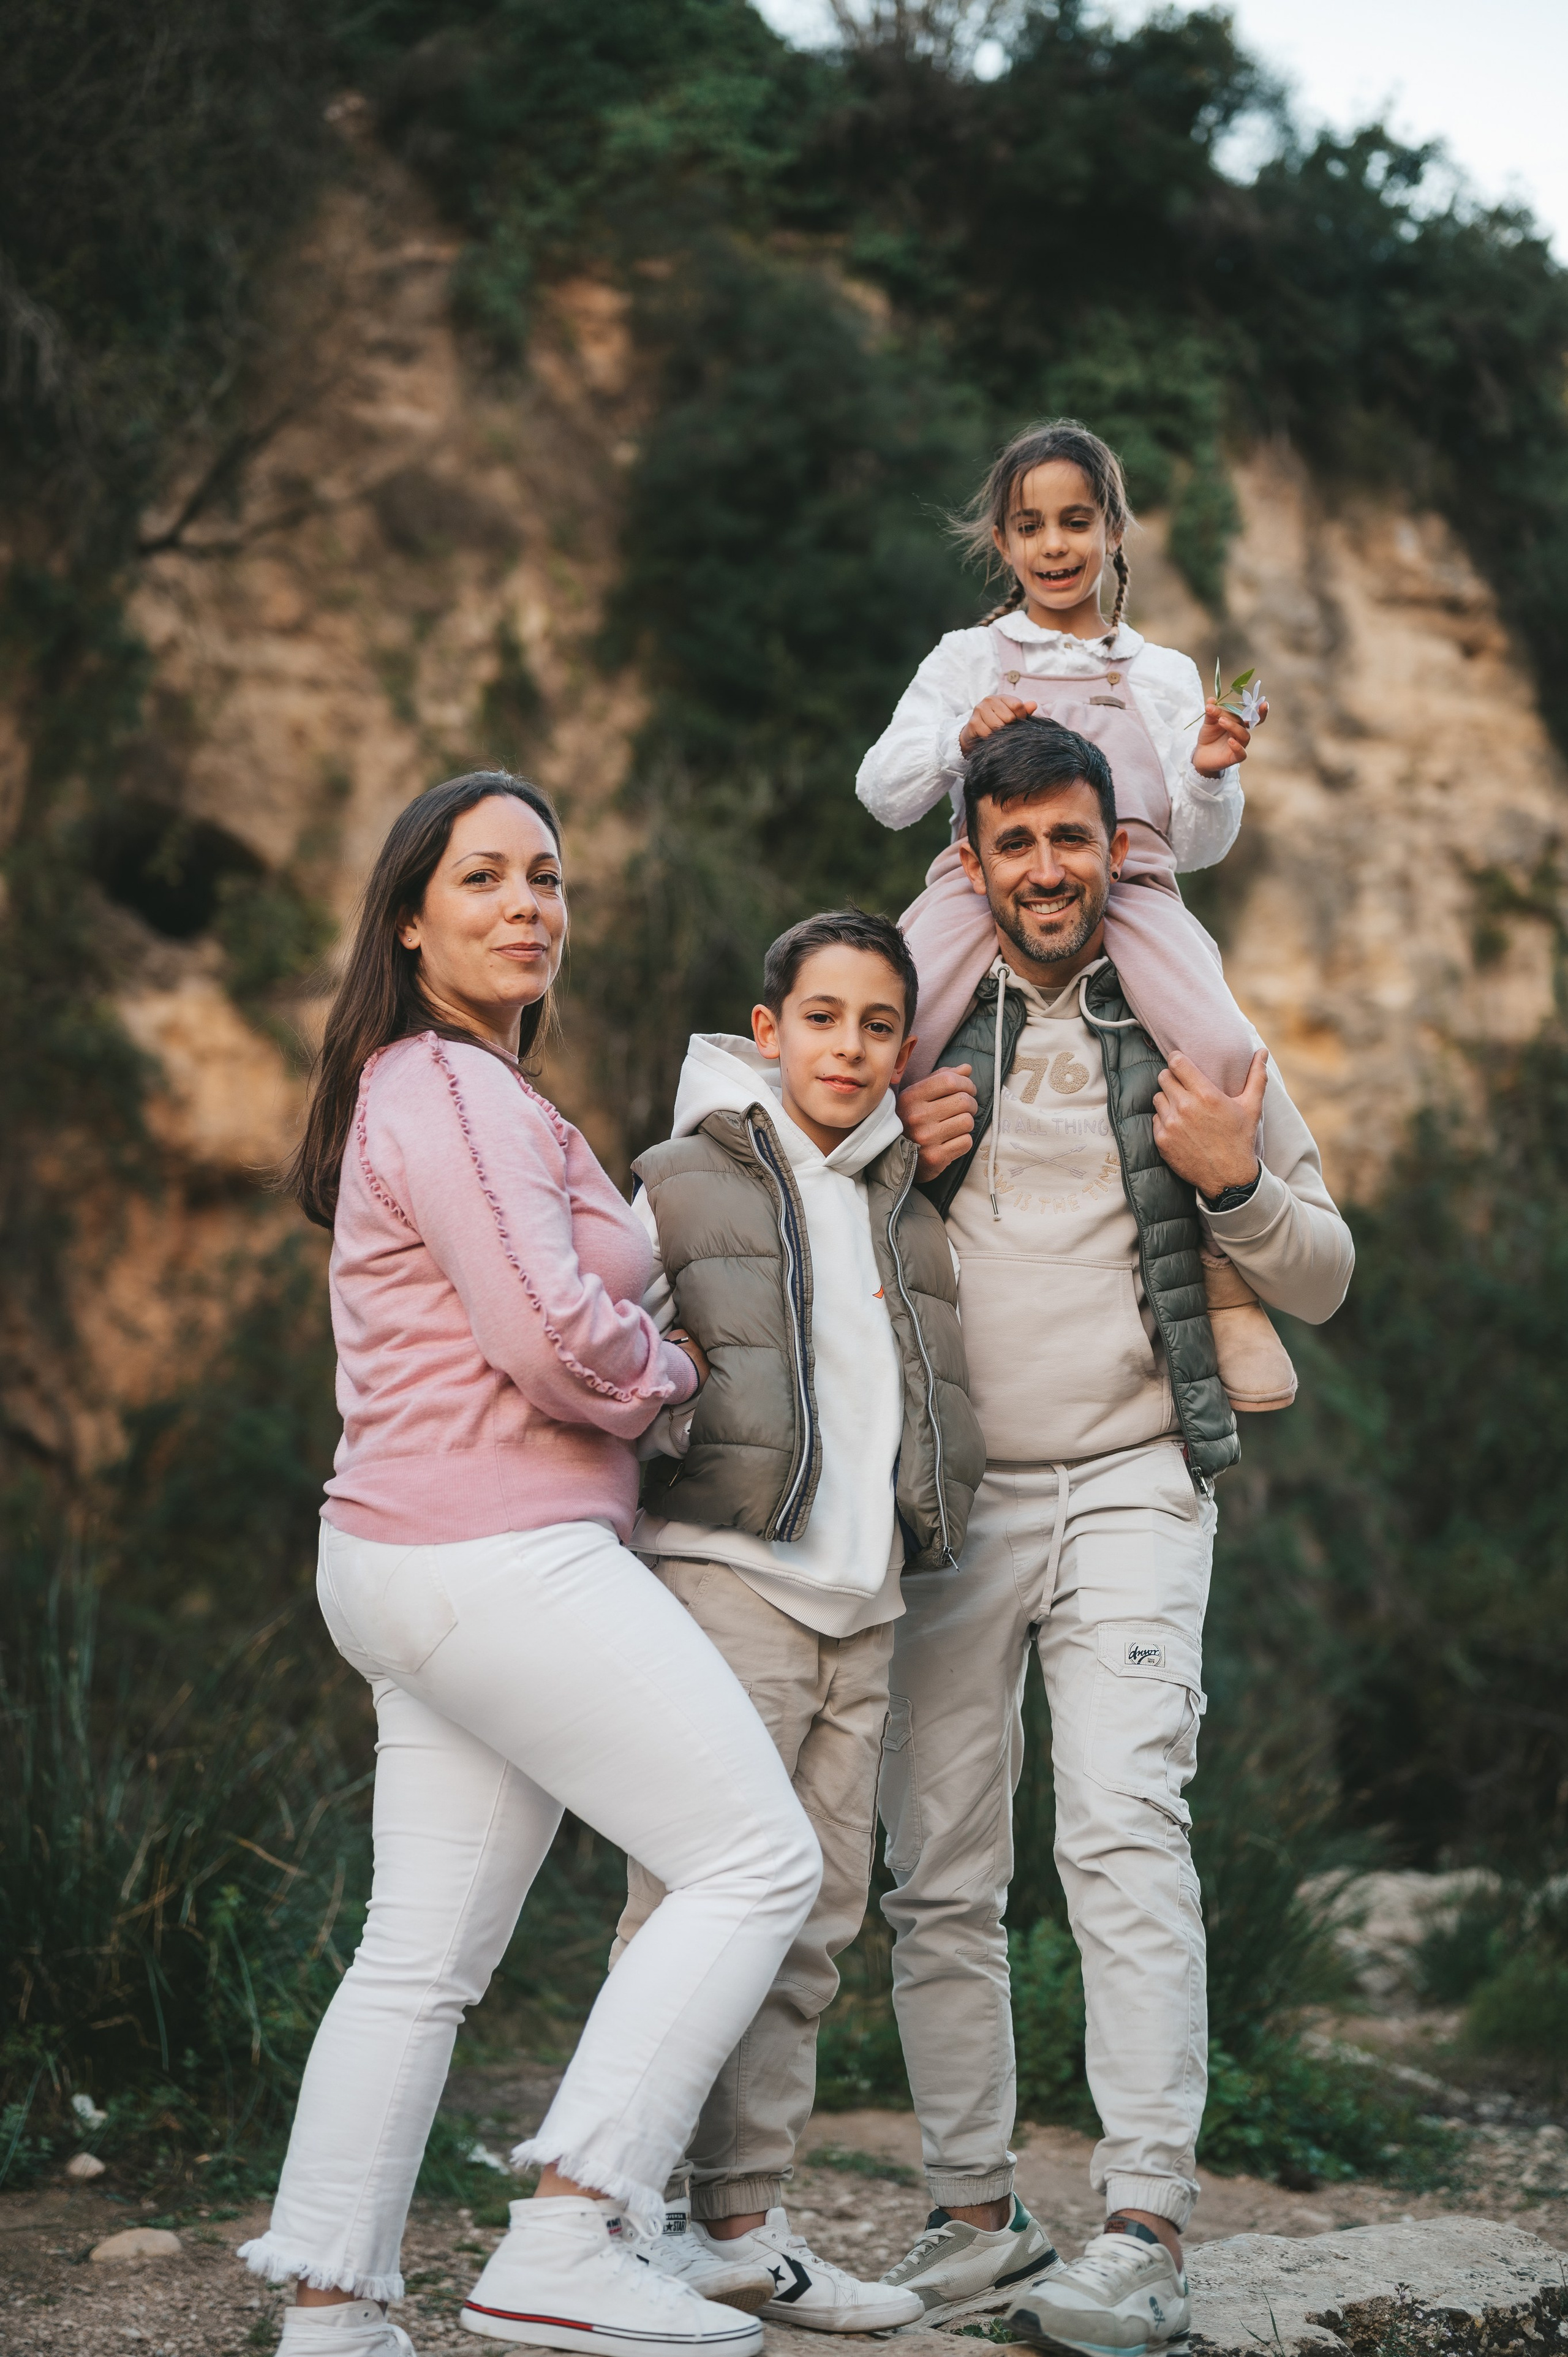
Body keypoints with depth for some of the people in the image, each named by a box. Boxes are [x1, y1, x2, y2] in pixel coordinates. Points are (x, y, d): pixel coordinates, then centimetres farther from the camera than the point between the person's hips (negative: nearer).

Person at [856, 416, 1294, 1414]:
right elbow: (883, 792, 9)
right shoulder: (966, 659, 20)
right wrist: (962, 737, -9)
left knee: (1223, 1049, -30)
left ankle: (1227, 1283, -12)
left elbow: (1200, 846, 15)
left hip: (1126, 876, 0)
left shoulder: (1163, 675, 21)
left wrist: (1210, 775, -6)